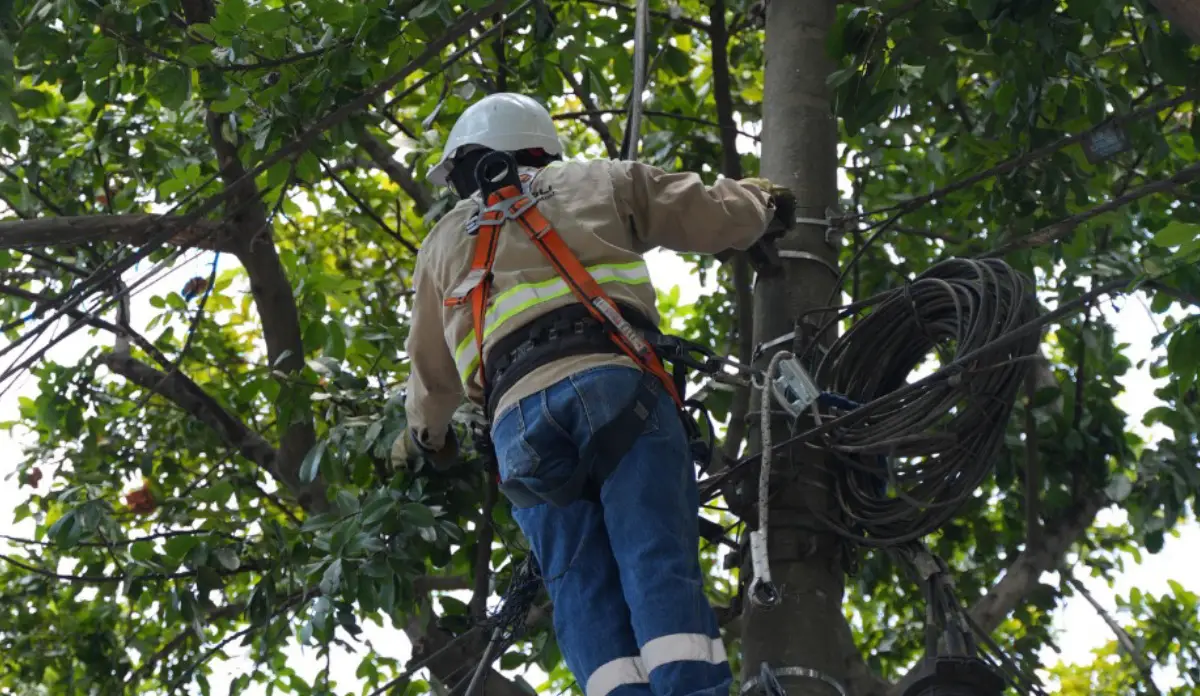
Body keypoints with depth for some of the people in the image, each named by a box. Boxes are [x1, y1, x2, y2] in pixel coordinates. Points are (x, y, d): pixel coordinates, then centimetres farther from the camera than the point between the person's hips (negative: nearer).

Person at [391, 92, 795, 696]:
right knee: (660, 563, -12)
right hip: (614, 377, -1)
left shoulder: (444, 240, 32)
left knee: (581, 588, -2)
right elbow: (717, 217, 24)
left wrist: (425, 440, 57)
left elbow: (431, 375, 38)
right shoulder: (602, 181, 27)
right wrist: (760, 198, 46)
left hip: (518, 411, 2)